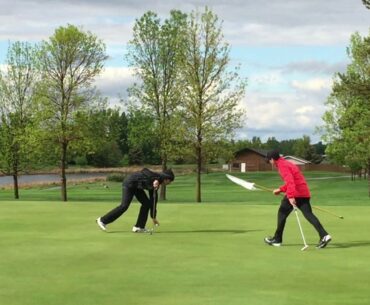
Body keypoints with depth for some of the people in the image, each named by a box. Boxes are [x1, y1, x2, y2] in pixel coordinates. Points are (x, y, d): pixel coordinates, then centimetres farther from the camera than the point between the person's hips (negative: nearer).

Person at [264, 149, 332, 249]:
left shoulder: (282, 165, -8)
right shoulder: (288, 163, 23)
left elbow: (290, 181, -21)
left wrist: (291, 196, -27)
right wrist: (281, 189, 31)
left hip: (296, 194, -8)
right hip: (304, 193, 9)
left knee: (282, 213, 7)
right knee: (308, 214, 0)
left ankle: (277, 239, 15)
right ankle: (324, 235, -16)